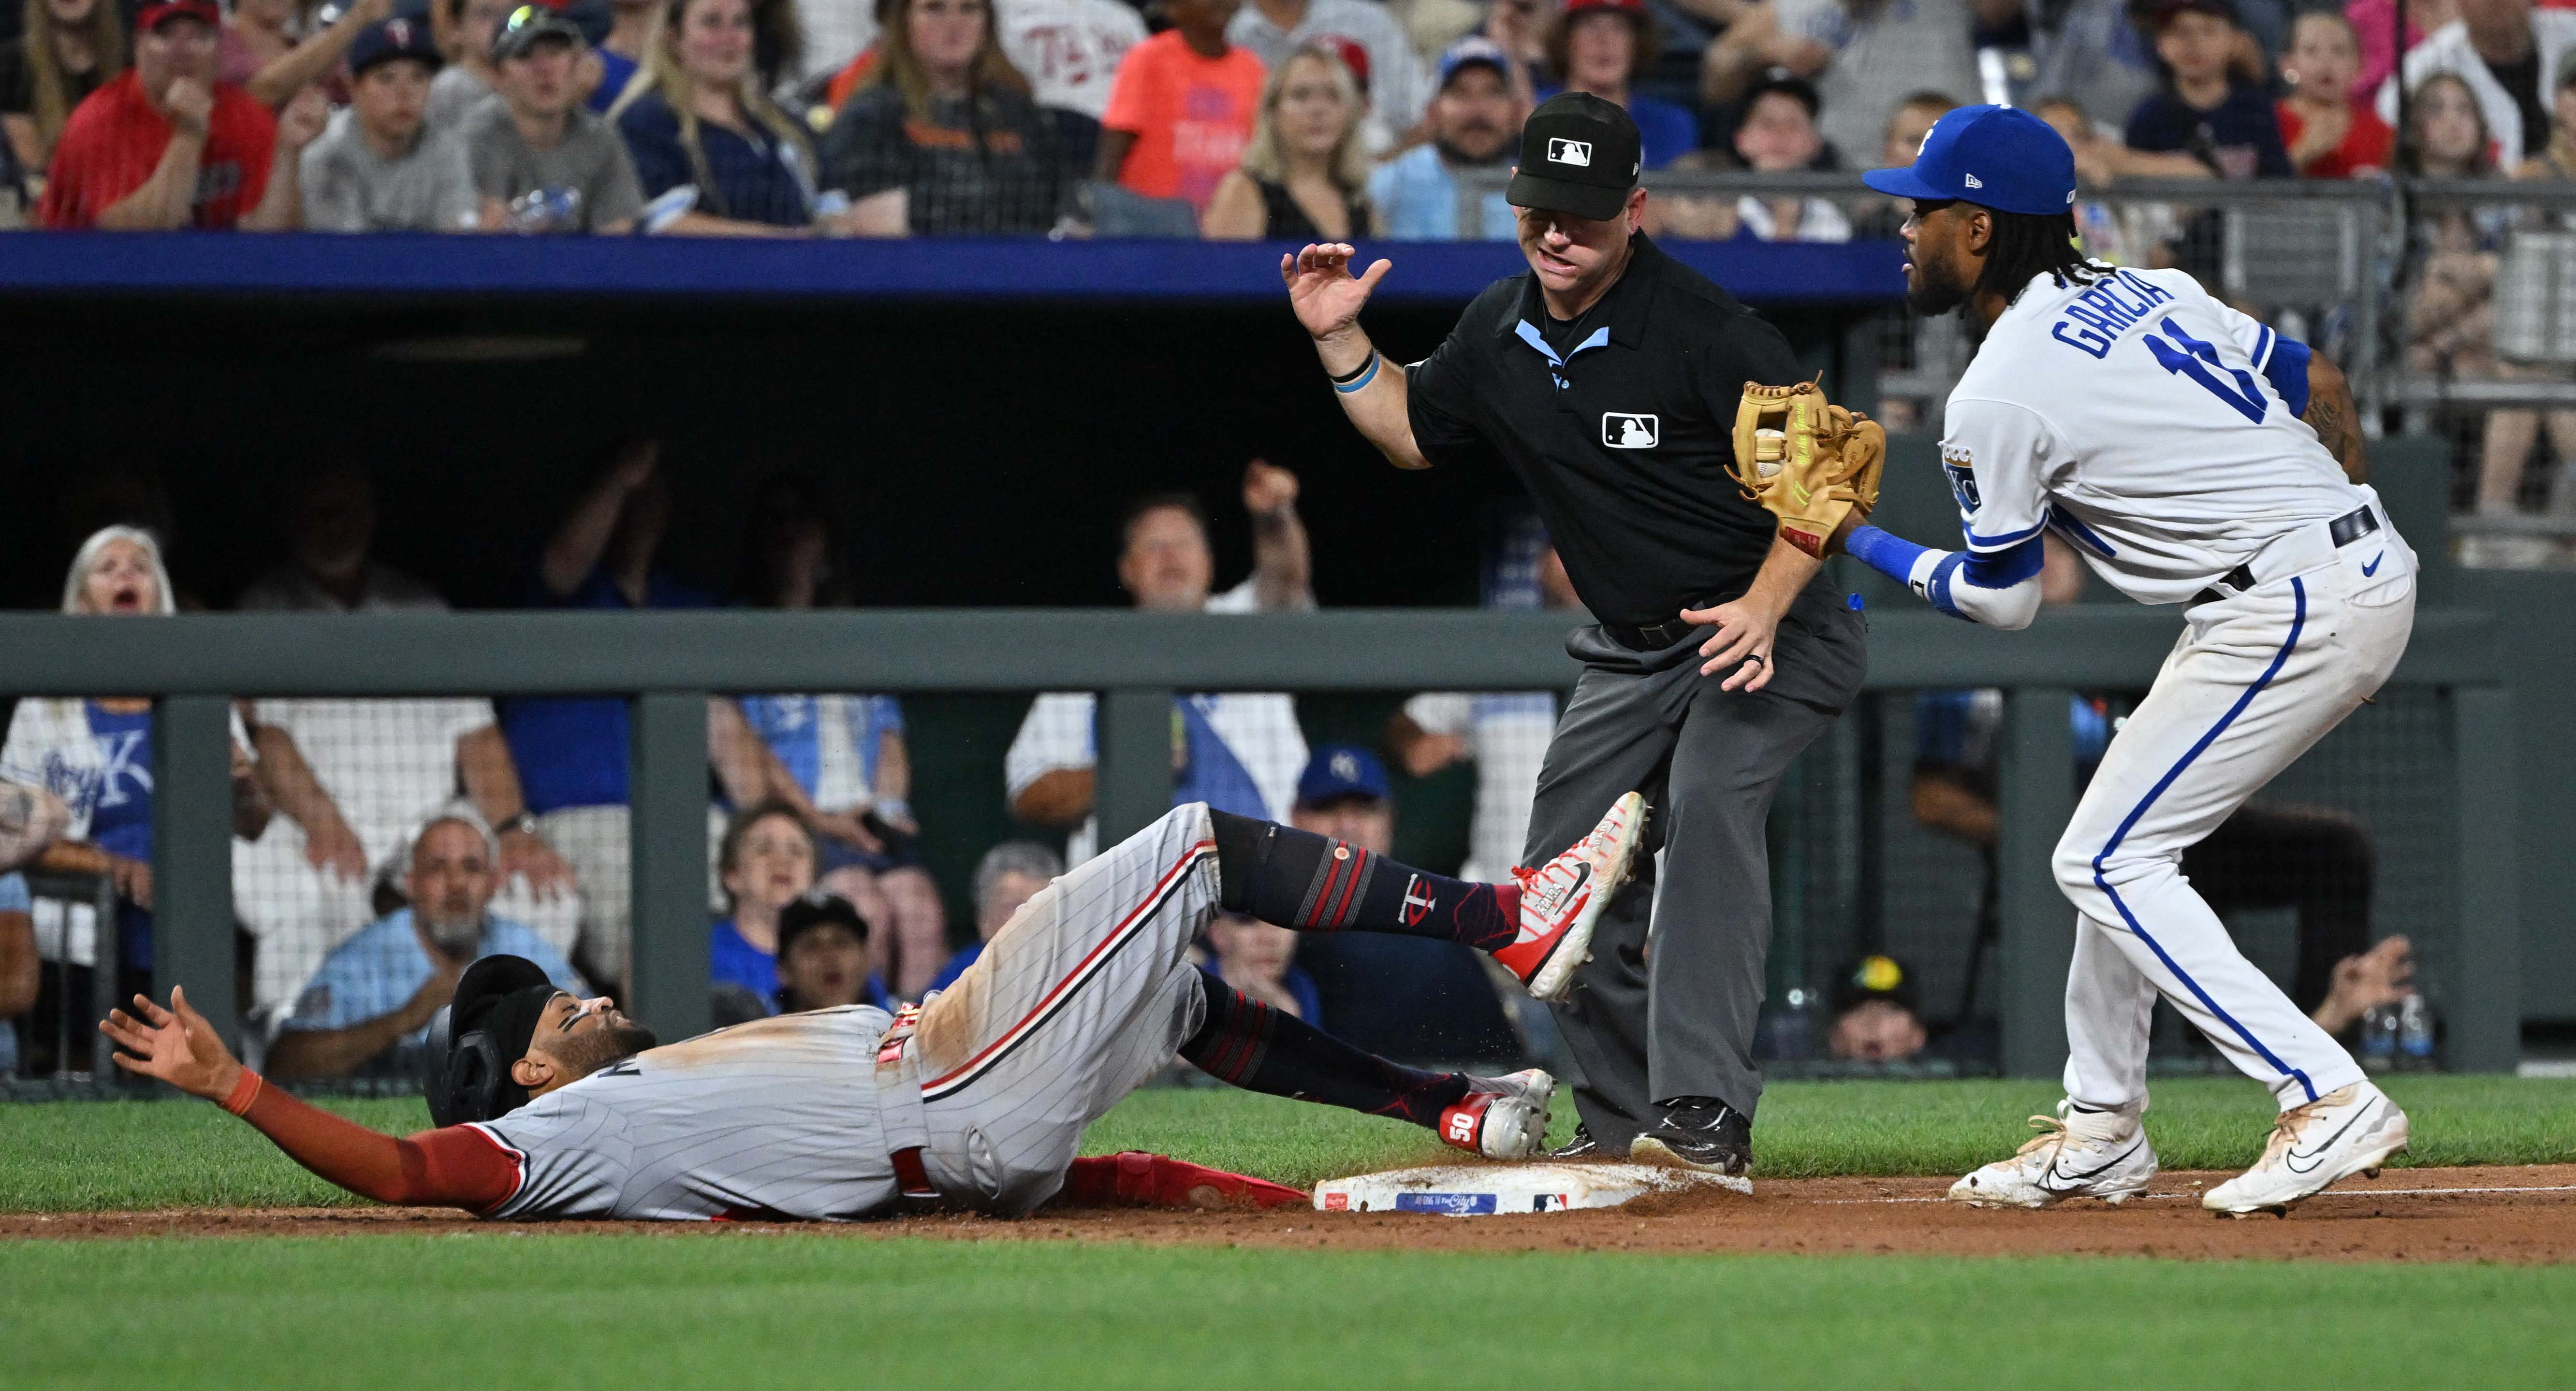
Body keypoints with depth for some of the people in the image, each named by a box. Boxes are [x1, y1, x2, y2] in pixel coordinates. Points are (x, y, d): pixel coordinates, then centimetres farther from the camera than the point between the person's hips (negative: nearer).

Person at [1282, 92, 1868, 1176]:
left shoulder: (1710, 333, -20)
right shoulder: (1499, 333, 3)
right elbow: (1412, 434, 20)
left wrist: (1762, 607, -31)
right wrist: (1341, 341, 5)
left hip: (1771, 636, -8)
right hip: (1629, 656, 8)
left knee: (1707, 802, -31)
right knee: (1564, 874, 5)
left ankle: (1705, 1117, -37)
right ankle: (1625, 1125, 20)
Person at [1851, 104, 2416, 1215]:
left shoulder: (1995, 399, -10)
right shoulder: (2150, 291, 14)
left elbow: (2001, 601, 0)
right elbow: (2319, 386, 18)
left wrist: (1862, 546, 13)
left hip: (2287, 611, -10)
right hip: (2370, 570, 10)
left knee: (2108, 860, -5)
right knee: (2122, 844, 18)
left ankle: (2327, 1102, -14)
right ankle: (2099, 1136, 24)